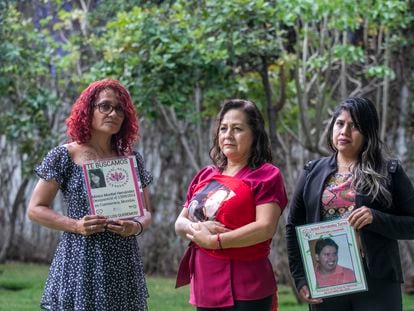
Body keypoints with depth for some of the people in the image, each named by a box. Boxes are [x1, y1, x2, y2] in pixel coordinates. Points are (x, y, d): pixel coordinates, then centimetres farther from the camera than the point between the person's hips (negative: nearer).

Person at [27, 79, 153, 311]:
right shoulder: (64, 157, -1)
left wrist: (137, 227, -9)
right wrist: (76, 225, -15)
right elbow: (36, 209, 0)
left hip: (124, 268, 3)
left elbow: (146, 212, 14)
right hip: (79, 264, -3)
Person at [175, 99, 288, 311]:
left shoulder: (266, 175, -4)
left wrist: (215, 240, -14)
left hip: (246, 292, -6)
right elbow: (180, 223, 15)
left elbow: (266, 227, -17)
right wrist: (197, 228, -9)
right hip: (205, 288, 6)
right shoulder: (205, 176, 16)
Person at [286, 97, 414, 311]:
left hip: (377, 284, -2)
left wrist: (376, 219, -16)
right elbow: (293, 227, 11)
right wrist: (300, 279, 2)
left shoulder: (389, 172, 4)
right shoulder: (313, 172, 11)